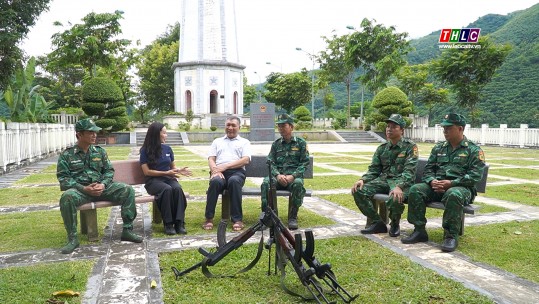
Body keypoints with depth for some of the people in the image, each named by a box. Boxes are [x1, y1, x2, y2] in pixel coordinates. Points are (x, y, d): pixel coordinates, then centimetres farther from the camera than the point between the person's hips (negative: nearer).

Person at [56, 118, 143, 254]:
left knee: (128, 190, -18)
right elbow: (63, 179, -4)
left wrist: (103, 184, -11)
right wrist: (84, 188, -19)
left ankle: (127, 230, -10)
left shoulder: (100, 151, 11)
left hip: (101, 187, 3)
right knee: (66, 197, -37)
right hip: (79, 190, -3)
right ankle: (72, 239, -22)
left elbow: (109, 170, 11)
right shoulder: (67, 155, 1)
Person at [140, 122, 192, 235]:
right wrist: (166, 173, -12)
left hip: (168, 178, 4)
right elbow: (147, 171, -6)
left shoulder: (168, 148, 12)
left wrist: (179, 170, -3)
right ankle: (168, 224, -29)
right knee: (167, 189, -37)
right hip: (153, 180, -3)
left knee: (178, 188, -32)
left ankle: (179, 223, -34)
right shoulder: (145, 150, -1)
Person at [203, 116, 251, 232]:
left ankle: (237, 220, -33)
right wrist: (215, 170, -10)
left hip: (237, 171, -1)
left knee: (234, 181, -38)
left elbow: (246, 160, 2)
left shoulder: (244, 142, 21)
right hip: (219, 171, 1)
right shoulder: (217, 141, 28)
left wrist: (225, 166, -10)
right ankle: (209, 218, -28)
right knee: (215, 181, -36)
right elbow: (211, 159, 15)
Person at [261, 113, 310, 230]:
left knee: (298, 184, -37)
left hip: (294, 176, -2)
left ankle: (292, 217, -25)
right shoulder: (276, 144, 18)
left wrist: (293, 176, -14)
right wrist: (277, 175, -12)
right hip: (278, 176, 2)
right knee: (266, 183, -31)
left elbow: (304, 163, 2)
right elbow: (270, 162, 9)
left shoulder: (301, 143, 10)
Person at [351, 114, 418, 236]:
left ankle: (395, 224, -3)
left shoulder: (410, 146, -2)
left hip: (402, 181, -5)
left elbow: (409, 171, -14)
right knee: (358, 191, -18)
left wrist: (399, 187, -31)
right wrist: (363, 180, -9)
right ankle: (377, 222, -2)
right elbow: (373, 169, 13)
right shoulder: (382, 148, 15)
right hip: (383, 180, 5)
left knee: (395, 198, -38)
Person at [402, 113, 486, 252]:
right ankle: (419, 230, -16)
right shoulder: (438, 148, 17)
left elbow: (475, 175, -9)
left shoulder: (474, 150, 2)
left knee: (453, 195, -40)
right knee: (415, 190, -22)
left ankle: (451, 236, -27)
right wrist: (432, 181, -8)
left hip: (461, 187, -4)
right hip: (437, 186, 5)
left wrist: (451, 183, -19)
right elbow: (428, 169, 15)